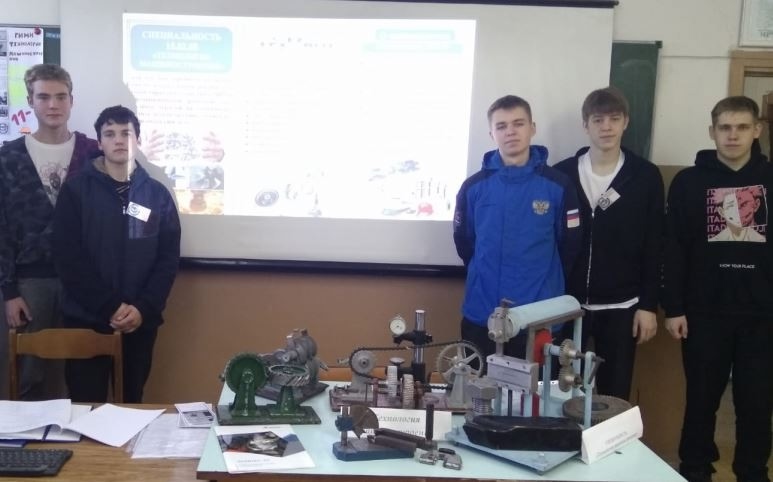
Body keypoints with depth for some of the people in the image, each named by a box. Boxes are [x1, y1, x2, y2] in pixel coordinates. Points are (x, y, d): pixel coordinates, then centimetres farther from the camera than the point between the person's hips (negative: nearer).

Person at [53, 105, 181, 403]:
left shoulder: (158, 194, 6)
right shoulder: (76, 190, 0)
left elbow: (169, 258, 3)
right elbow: (68, 259, -7)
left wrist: (143, 308, -10)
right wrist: (110, 307, -14)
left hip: (141, 322, 2)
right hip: (86, 319, -2)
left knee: (132, 405, 11)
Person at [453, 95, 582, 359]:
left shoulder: (558, 186, -3)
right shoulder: (473, 187, 0)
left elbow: (570, 245, 4)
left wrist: (543, 281, 9)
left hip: (540, 318, -1)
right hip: (482, 316, 1)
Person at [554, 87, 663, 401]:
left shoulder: (646, 177, 0)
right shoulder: (561, 174, 0)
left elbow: (654, 248, 1)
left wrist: (649, 305, -3)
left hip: (621, 307, 0)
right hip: (567, 303, 1)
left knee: (615, 396, 7)